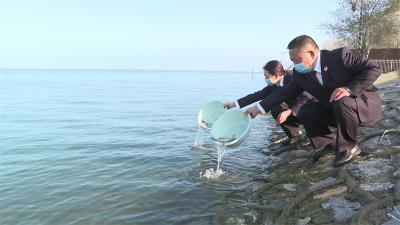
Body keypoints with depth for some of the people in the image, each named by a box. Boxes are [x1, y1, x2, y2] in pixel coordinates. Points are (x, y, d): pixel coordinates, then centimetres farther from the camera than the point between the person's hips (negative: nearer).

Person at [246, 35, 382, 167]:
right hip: (335, 109, 6)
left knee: (342, 103, -36)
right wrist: (259, 108, -7)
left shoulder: (341, 56, -23)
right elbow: (284, 92, -1)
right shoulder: (301, 74, -6)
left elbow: (374, 69, -23)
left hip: (365, 102, -6)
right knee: (305, 112, -8)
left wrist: (349, 89, -36)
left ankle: (348, 147, -12)